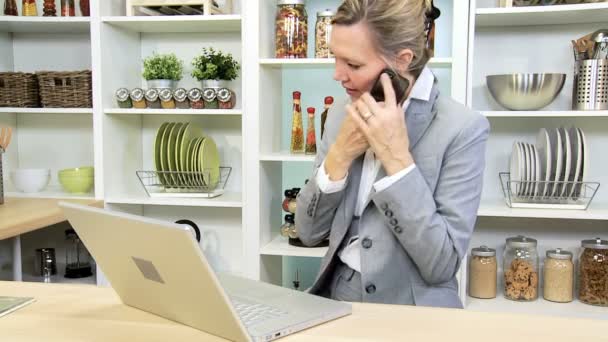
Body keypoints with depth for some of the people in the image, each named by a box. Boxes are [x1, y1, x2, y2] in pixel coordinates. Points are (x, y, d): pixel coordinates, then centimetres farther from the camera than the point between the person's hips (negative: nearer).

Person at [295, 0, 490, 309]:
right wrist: (339, 156, -12)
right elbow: (308, 233, 1)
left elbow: (442, 264, -18)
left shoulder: (463, 129, -12)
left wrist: (396, 157, -20)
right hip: (335, 302, 4)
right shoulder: (341, 117, 2)